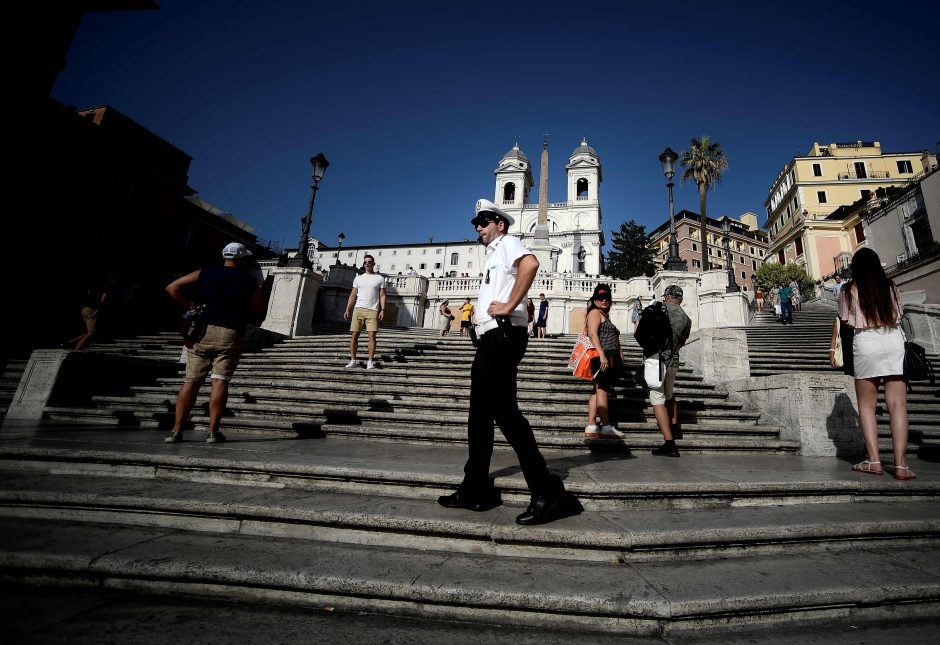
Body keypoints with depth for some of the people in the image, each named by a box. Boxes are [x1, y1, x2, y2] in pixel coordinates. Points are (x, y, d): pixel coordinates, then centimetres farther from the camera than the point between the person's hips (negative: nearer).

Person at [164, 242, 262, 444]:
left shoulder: (204, 274, 11)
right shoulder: (250, 283, 4)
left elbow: (172, 288, 6)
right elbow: (257, 311, 9)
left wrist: (191, 306, 9)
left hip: (201, 332, 3)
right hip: (230, 335, -2)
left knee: (191, 380, 6)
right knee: (220, 381, -2)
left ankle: (176, 431, 6)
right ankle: (213, 431, -2)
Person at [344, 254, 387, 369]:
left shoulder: (380, 278, 10)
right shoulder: (358, 278, 16)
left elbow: (382, 295, 5)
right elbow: (353, 295, 14)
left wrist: (382, 309, -7)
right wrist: (347, 310, 4)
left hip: (372, 310, -2)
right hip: (358, 309, 2)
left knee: (372, 335, -9)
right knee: (354, 335, -1)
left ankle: (370, 362, -5)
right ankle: (353, 360, 4)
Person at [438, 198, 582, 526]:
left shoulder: (507, 243, 0)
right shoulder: (492, 254, 29)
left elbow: (530, 263, -24)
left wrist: (509, 306, -21)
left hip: (503, 334, -10)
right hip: (490, 338, 10)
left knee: (505, 412, -13)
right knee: (480, 414, 10)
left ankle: (548, 492, -6)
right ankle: (476, 489, 18)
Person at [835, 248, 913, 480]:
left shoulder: (849, 290, 1)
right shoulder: (890, 287, 10)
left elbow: (843, 322, 1)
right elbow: (898, 317, 12)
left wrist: (833, 348, 8)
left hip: (866, 342, -3)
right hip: (894, 340, 3)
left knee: (867, 404, 6)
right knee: (898, 404, 2)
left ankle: (874, 461, 2)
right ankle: (900, 464, 1)